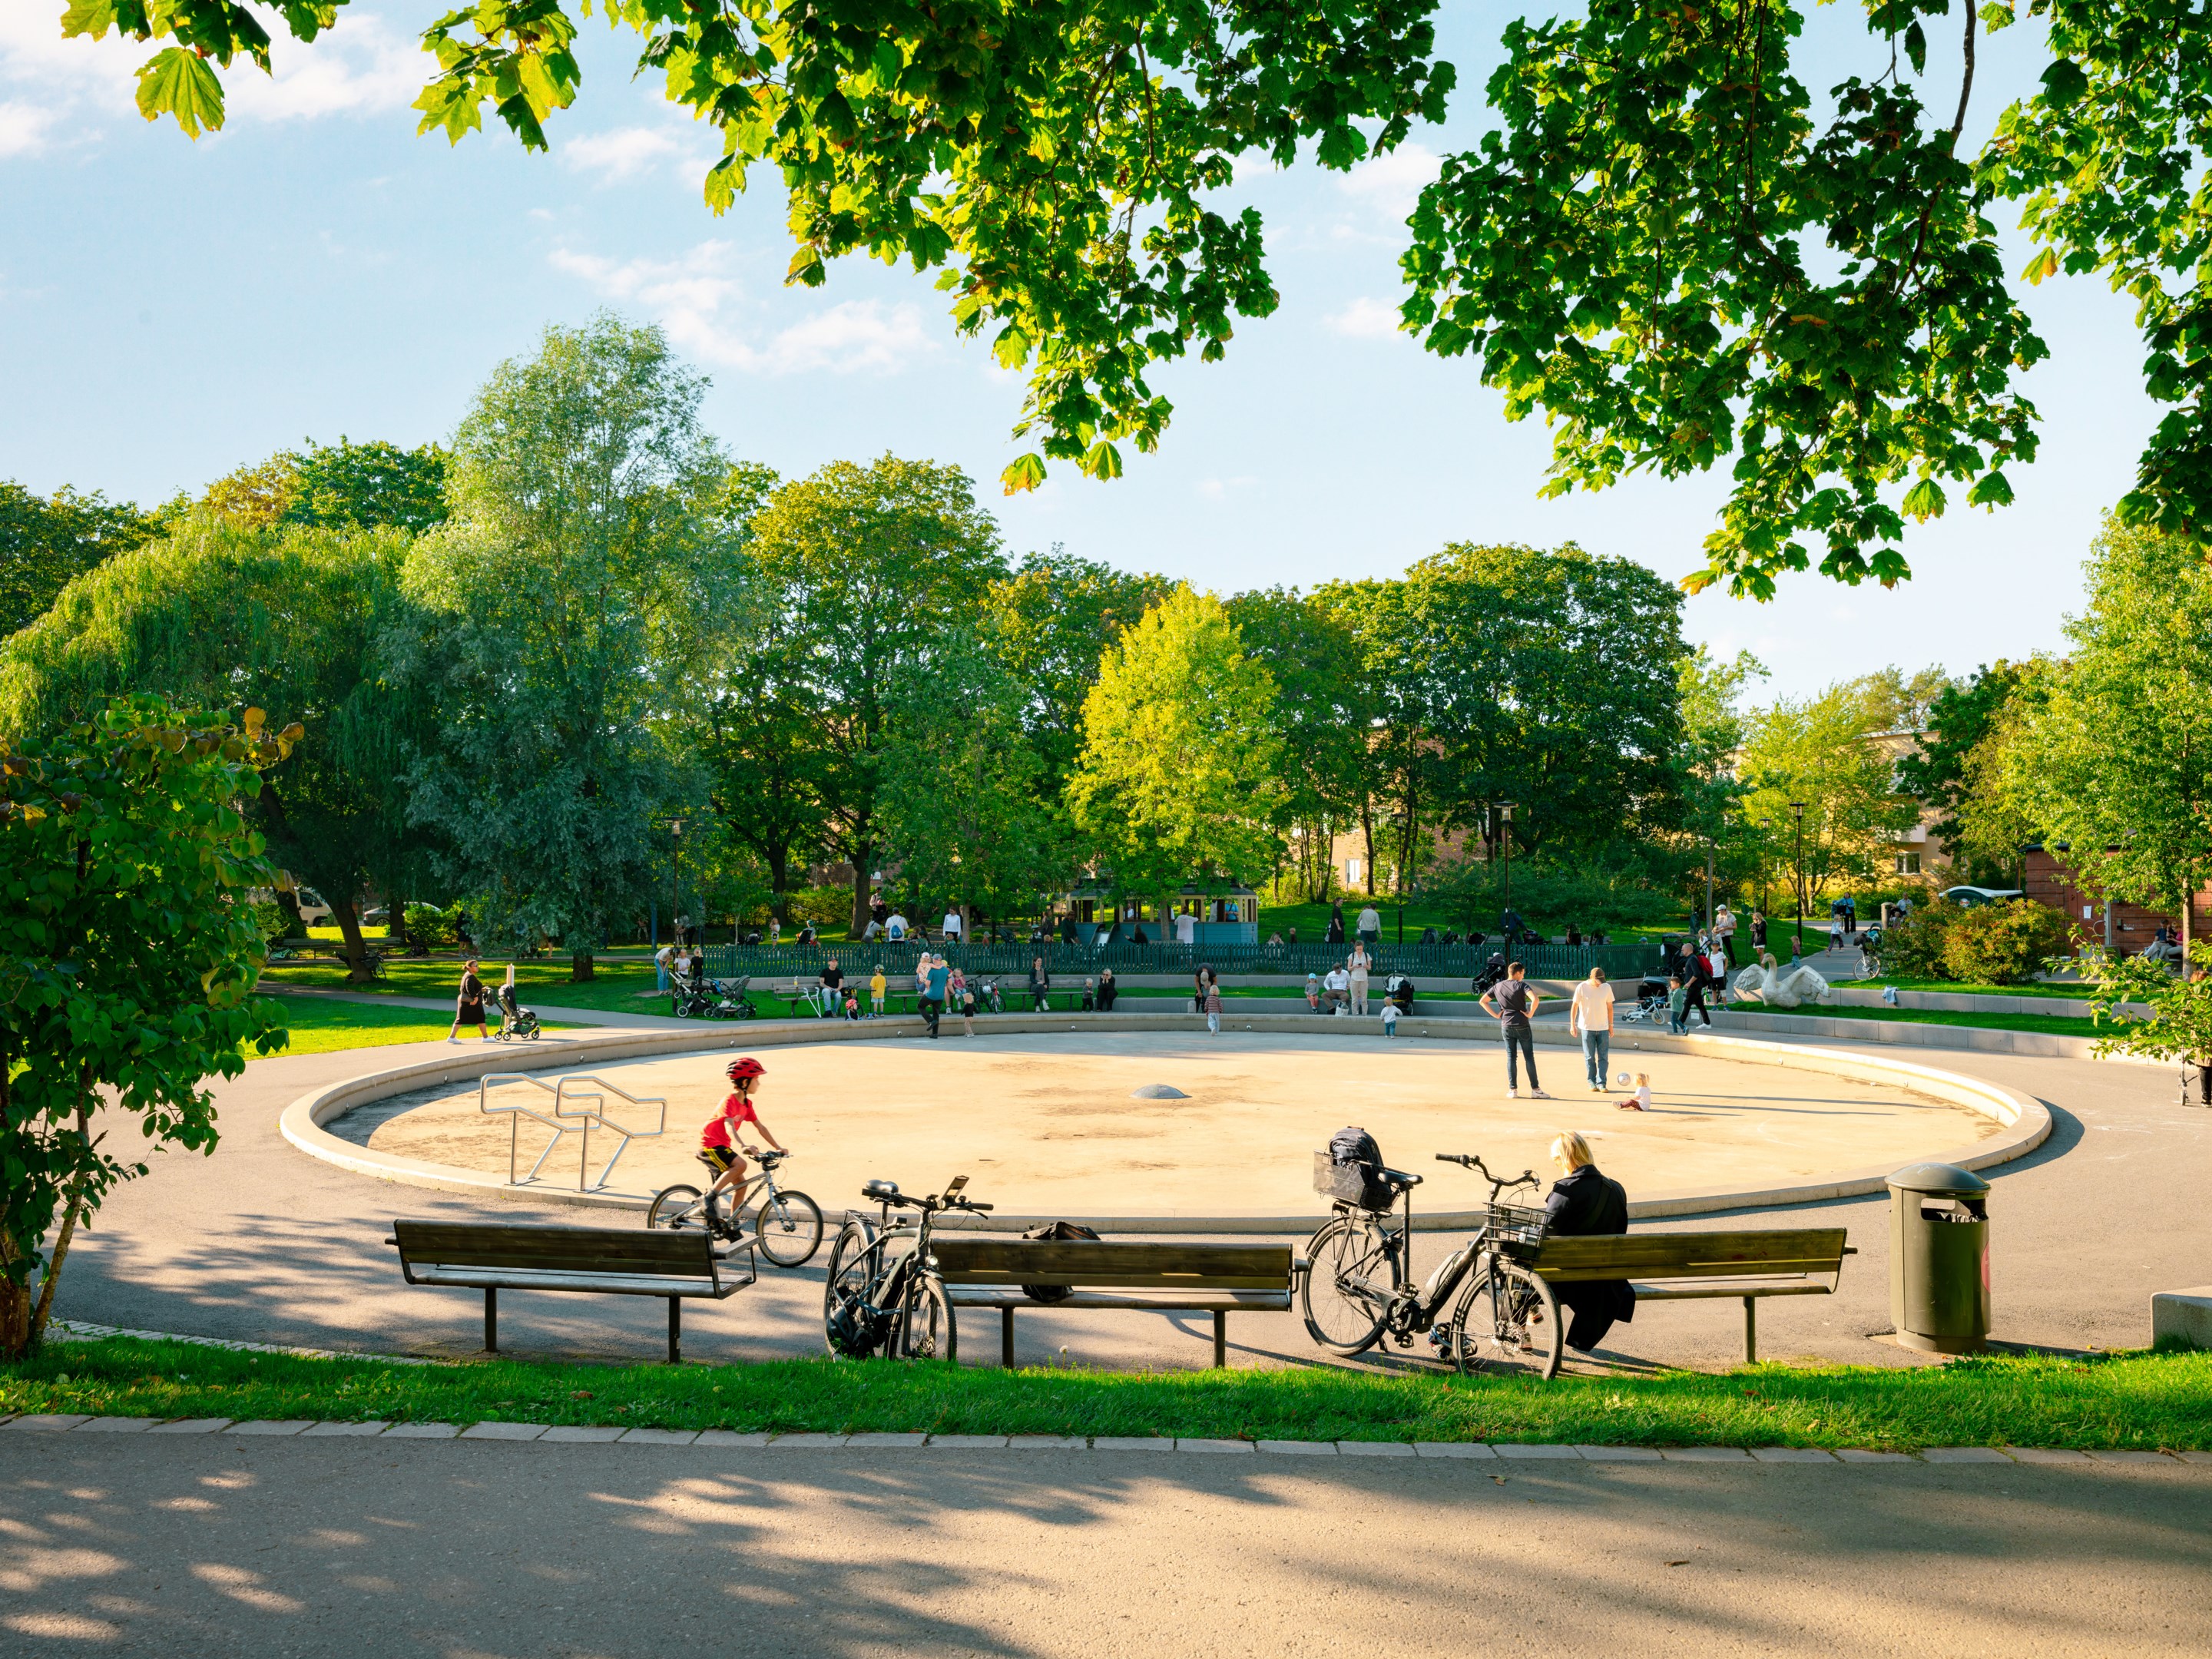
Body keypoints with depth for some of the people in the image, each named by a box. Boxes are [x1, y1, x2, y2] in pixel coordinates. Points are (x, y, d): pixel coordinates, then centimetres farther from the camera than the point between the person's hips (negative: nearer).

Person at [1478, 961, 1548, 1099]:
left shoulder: (1498, 987, 7)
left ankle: (1512, 1090, 4)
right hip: (1522, 1025, -4)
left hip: (1506, 1026, 4)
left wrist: (1495, 1015, 9)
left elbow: (1483, 1001, 11)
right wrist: (1530, 1013, -12)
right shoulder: (1521, 985, -8)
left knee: (1510, 1057, 8)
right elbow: (1536, 999, -24)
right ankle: (1535, 1090, 4)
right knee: (1529, 1057, 3)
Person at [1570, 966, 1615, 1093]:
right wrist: (1572, 1024, -8)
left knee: (1603, 1057, -2)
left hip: (1603, 1028, 2)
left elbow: (1609, 1007, 10)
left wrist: (1611, 1025, 10)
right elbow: (1575, 1006, -2)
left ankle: (1601, 1083, 1)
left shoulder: (1607, 987, 1)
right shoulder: (1582, 988, -7)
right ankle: (1592, 1082, 13)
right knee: (1589, 1057, 3)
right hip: (1587, 1028, -2)